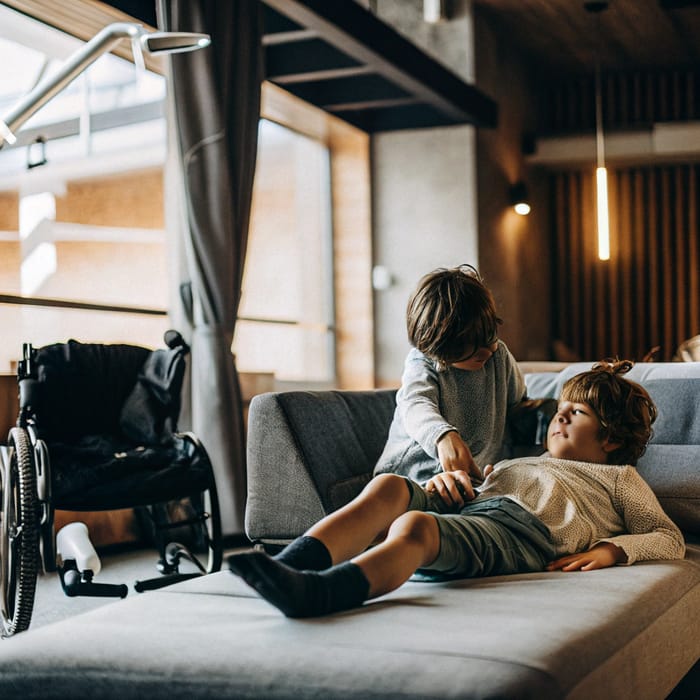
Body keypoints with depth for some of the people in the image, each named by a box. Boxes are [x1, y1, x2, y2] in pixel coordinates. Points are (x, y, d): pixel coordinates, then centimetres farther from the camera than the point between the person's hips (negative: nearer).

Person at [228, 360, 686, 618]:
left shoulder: (617, 476, 32)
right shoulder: (518, 463, 44)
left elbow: (671, 539, 20)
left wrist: (611, 549, 0)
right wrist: (446, 482, 8)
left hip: (523, 530, -5)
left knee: (415, 525, -37)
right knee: (389, 487, -28)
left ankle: (313, 593, -63)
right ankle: (289, 566, -47)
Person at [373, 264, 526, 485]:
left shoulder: (499, 355, 5)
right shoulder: (422, 367, -11)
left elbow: (516, 399, 28)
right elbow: (416, 407, -34)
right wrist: (444, 437, -50)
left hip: (478, 474, 1)